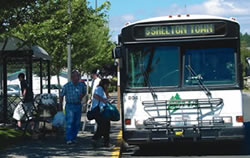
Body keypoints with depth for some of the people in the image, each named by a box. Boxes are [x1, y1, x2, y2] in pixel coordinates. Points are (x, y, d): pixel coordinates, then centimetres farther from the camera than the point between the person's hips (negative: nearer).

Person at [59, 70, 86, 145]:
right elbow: (61, 96, 4)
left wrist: (82, 96, 3)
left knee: (77, 123, 6)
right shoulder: (67, 86, -4)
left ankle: (73, 138, 18)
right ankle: (68, 139, -16)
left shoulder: (81, 85, 5)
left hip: (78, 106, 4)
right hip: (69, 106, -4)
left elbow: (84, 92, 24)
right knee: (69, 122, -14)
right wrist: (60, 106, 4)